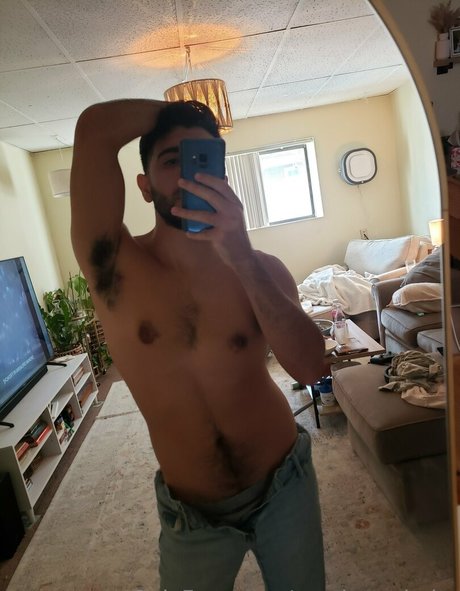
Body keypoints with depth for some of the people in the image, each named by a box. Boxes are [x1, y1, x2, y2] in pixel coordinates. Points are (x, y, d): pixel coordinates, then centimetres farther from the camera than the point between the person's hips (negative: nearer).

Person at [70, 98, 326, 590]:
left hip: (286, 487, 2)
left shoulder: (260, 268, -8)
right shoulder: (115, 266, -15)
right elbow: (94, 128, -25)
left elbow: (308, 368, -22)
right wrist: (182, 109, -8)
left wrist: (242, 258, -31)